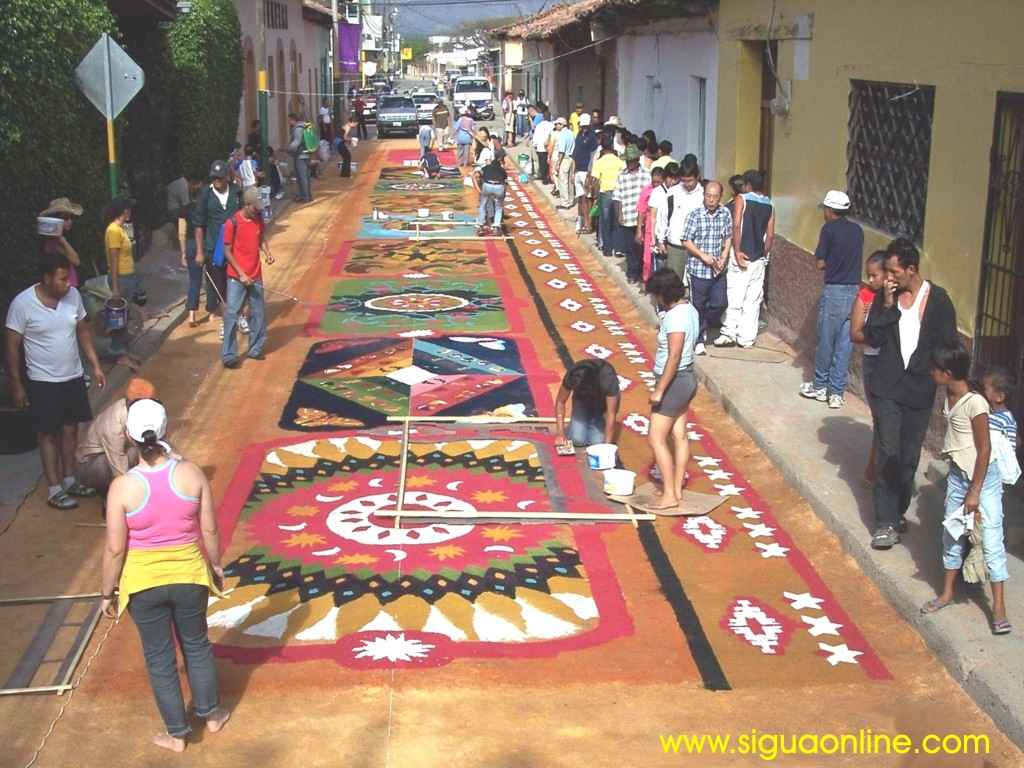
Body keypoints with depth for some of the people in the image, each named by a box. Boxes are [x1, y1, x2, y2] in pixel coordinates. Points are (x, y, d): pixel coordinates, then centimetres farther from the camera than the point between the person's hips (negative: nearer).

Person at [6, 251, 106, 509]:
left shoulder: (73, 295, -5)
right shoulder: (22, 304, -19)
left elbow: (83, 332, 8)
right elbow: (12, 346, -12)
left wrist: (95, 366, 6)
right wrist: (16, 385, -9)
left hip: (74, 377, 5)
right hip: (44, 382, -5)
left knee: (70, 429, 15)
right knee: (49, 434, 6)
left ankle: (69, 480, 31)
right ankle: (54, 490, 15)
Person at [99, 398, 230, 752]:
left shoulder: (122, 487, -20)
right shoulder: (192, 473, -15)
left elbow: (115, 548, -13)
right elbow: (209, 529, -6)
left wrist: (107, 592, 1)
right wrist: (216, 564, 11)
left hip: (144, 582, -2)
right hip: (189, 575, 2)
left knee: (159, 658, 17)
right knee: (197, 645, 25)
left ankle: (177, 733, 31)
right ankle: (212, 714, 42)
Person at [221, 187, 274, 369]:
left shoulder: (258, 219, 3)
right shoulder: (232, 223, -14)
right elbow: (227, 251, -10)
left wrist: (267, 252, -2)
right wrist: (241, 274, -15)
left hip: (255, 276, 6)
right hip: (237, 277, -6)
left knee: (258, 313, 12)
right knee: (231, 314, -7)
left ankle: (255, 349, 26)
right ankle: (228, 356, -3)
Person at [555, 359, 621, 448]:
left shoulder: (608, 379, -40)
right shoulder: (572, 375, -33)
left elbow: (611, 414, -37)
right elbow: (560, 402, -20)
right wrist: (560, 433, -26)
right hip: (582, 399, 2)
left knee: (597, 442, -16)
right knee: (578, 440, -15)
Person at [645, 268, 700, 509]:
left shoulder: (676, 317, -24)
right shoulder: (688, 309, 6)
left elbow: (674, 357, -26)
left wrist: (659, 390, -24)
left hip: (674, 381, -10)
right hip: (687, 378, 10)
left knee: (656, 439, -3)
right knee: (680, 435, 14)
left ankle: (669, 495, 1)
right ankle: (677, 488, 22)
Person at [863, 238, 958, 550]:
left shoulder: (938, 299, -7)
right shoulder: (885, 296, -1)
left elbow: (949, 346, -2)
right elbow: (872, 338, -6)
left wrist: (926, 369, -11)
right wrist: (887, 306, -16)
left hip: (920, 391, 0)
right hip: (887, 388, 0)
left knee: (909, 457, 10)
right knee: (887, 454, -4)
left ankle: (898, 510, 29)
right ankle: (886, 522, 0)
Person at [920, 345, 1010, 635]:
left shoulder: (975, 403, -24)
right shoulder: (948, 396, -1)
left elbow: (985, 449, -20)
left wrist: (974, 492, -16)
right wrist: (958, 478, 18)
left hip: (984, 477, -8)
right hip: (957, 474, 8)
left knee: (991, 540, -2)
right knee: (951, 534, 16)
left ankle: (999, 608, 4)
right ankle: (947, 592, 31)